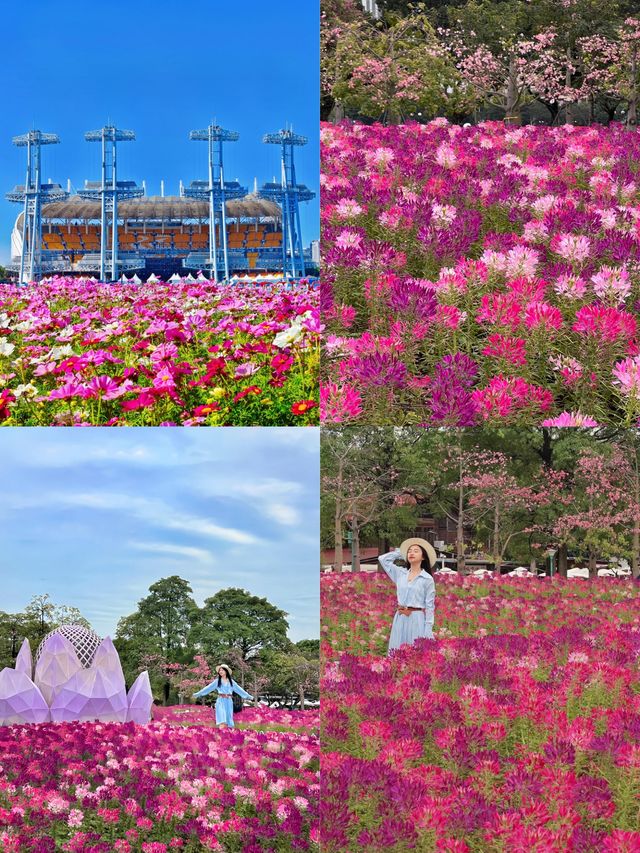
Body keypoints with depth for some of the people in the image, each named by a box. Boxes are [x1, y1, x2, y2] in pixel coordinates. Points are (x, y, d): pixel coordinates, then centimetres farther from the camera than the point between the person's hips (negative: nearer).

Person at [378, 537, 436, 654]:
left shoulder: (427, 579, -2)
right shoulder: (400, 573, 9)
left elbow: (429, 606, -3)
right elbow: (383, 559, 14)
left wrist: (428, 630, -9)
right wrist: (400, 553, 15)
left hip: (417, 619, -4)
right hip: (400, 619, 4)